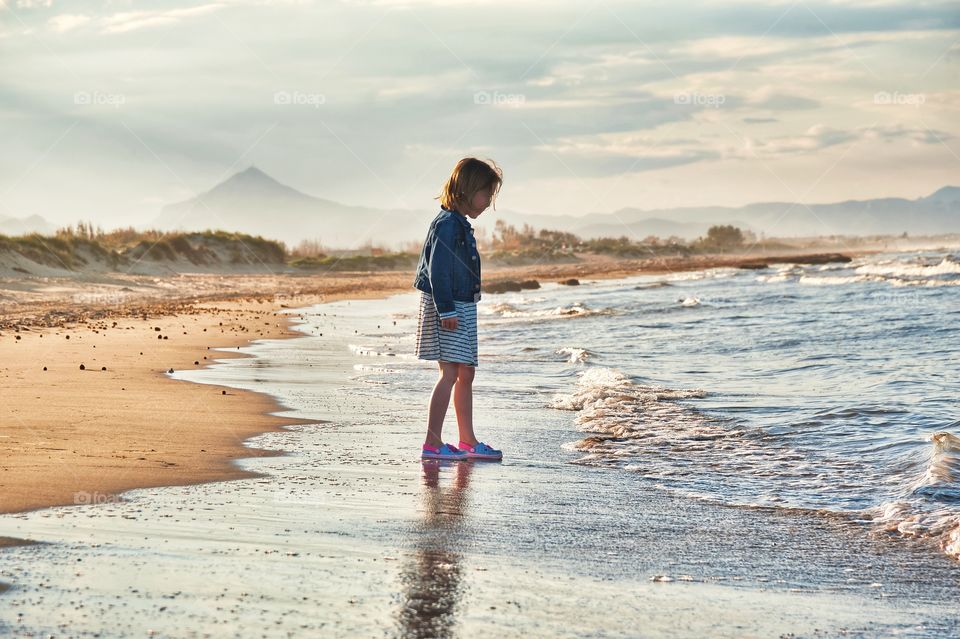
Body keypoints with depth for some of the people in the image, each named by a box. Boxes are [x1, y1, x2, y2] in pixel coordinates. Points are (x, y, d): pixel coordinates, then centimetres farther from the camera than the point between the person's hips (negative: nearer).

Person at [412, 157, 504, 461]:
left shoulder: (460, 225, 16)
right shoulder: (446, 224, -15)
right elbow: (437, 270, -20)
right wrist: (447, 310, -22)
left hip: (461, 308, 10)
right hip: (448, 310, -10)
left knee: (465, 373, 12)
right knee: (450, 373, -12)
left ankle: (468, 441, 19)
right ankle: (432, 443, -10)